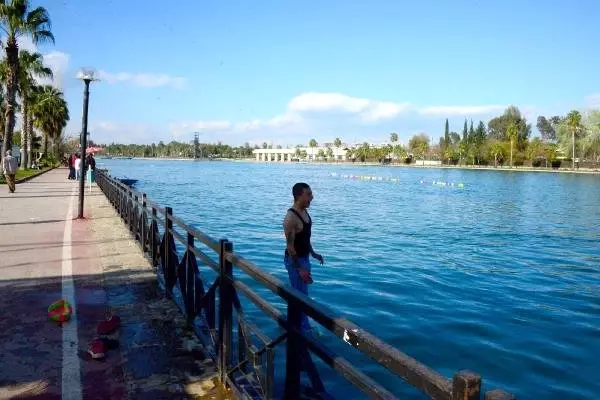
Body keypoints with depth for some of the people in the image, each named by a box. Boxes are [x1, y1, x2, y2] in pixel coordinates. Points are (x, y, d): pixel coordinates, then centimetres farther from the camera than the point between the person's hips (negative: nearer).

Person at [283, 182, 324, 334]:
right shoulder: (291, 218, -26)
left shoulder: (304, 212, 3)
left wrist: (313, 253, 20)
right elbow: (290, 246, -25)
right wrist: (299, 269, -26)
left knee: (300, 293, 21)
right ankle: (304, 329, 15)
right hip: (295, 260, -9)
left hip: (304, 258, 9)